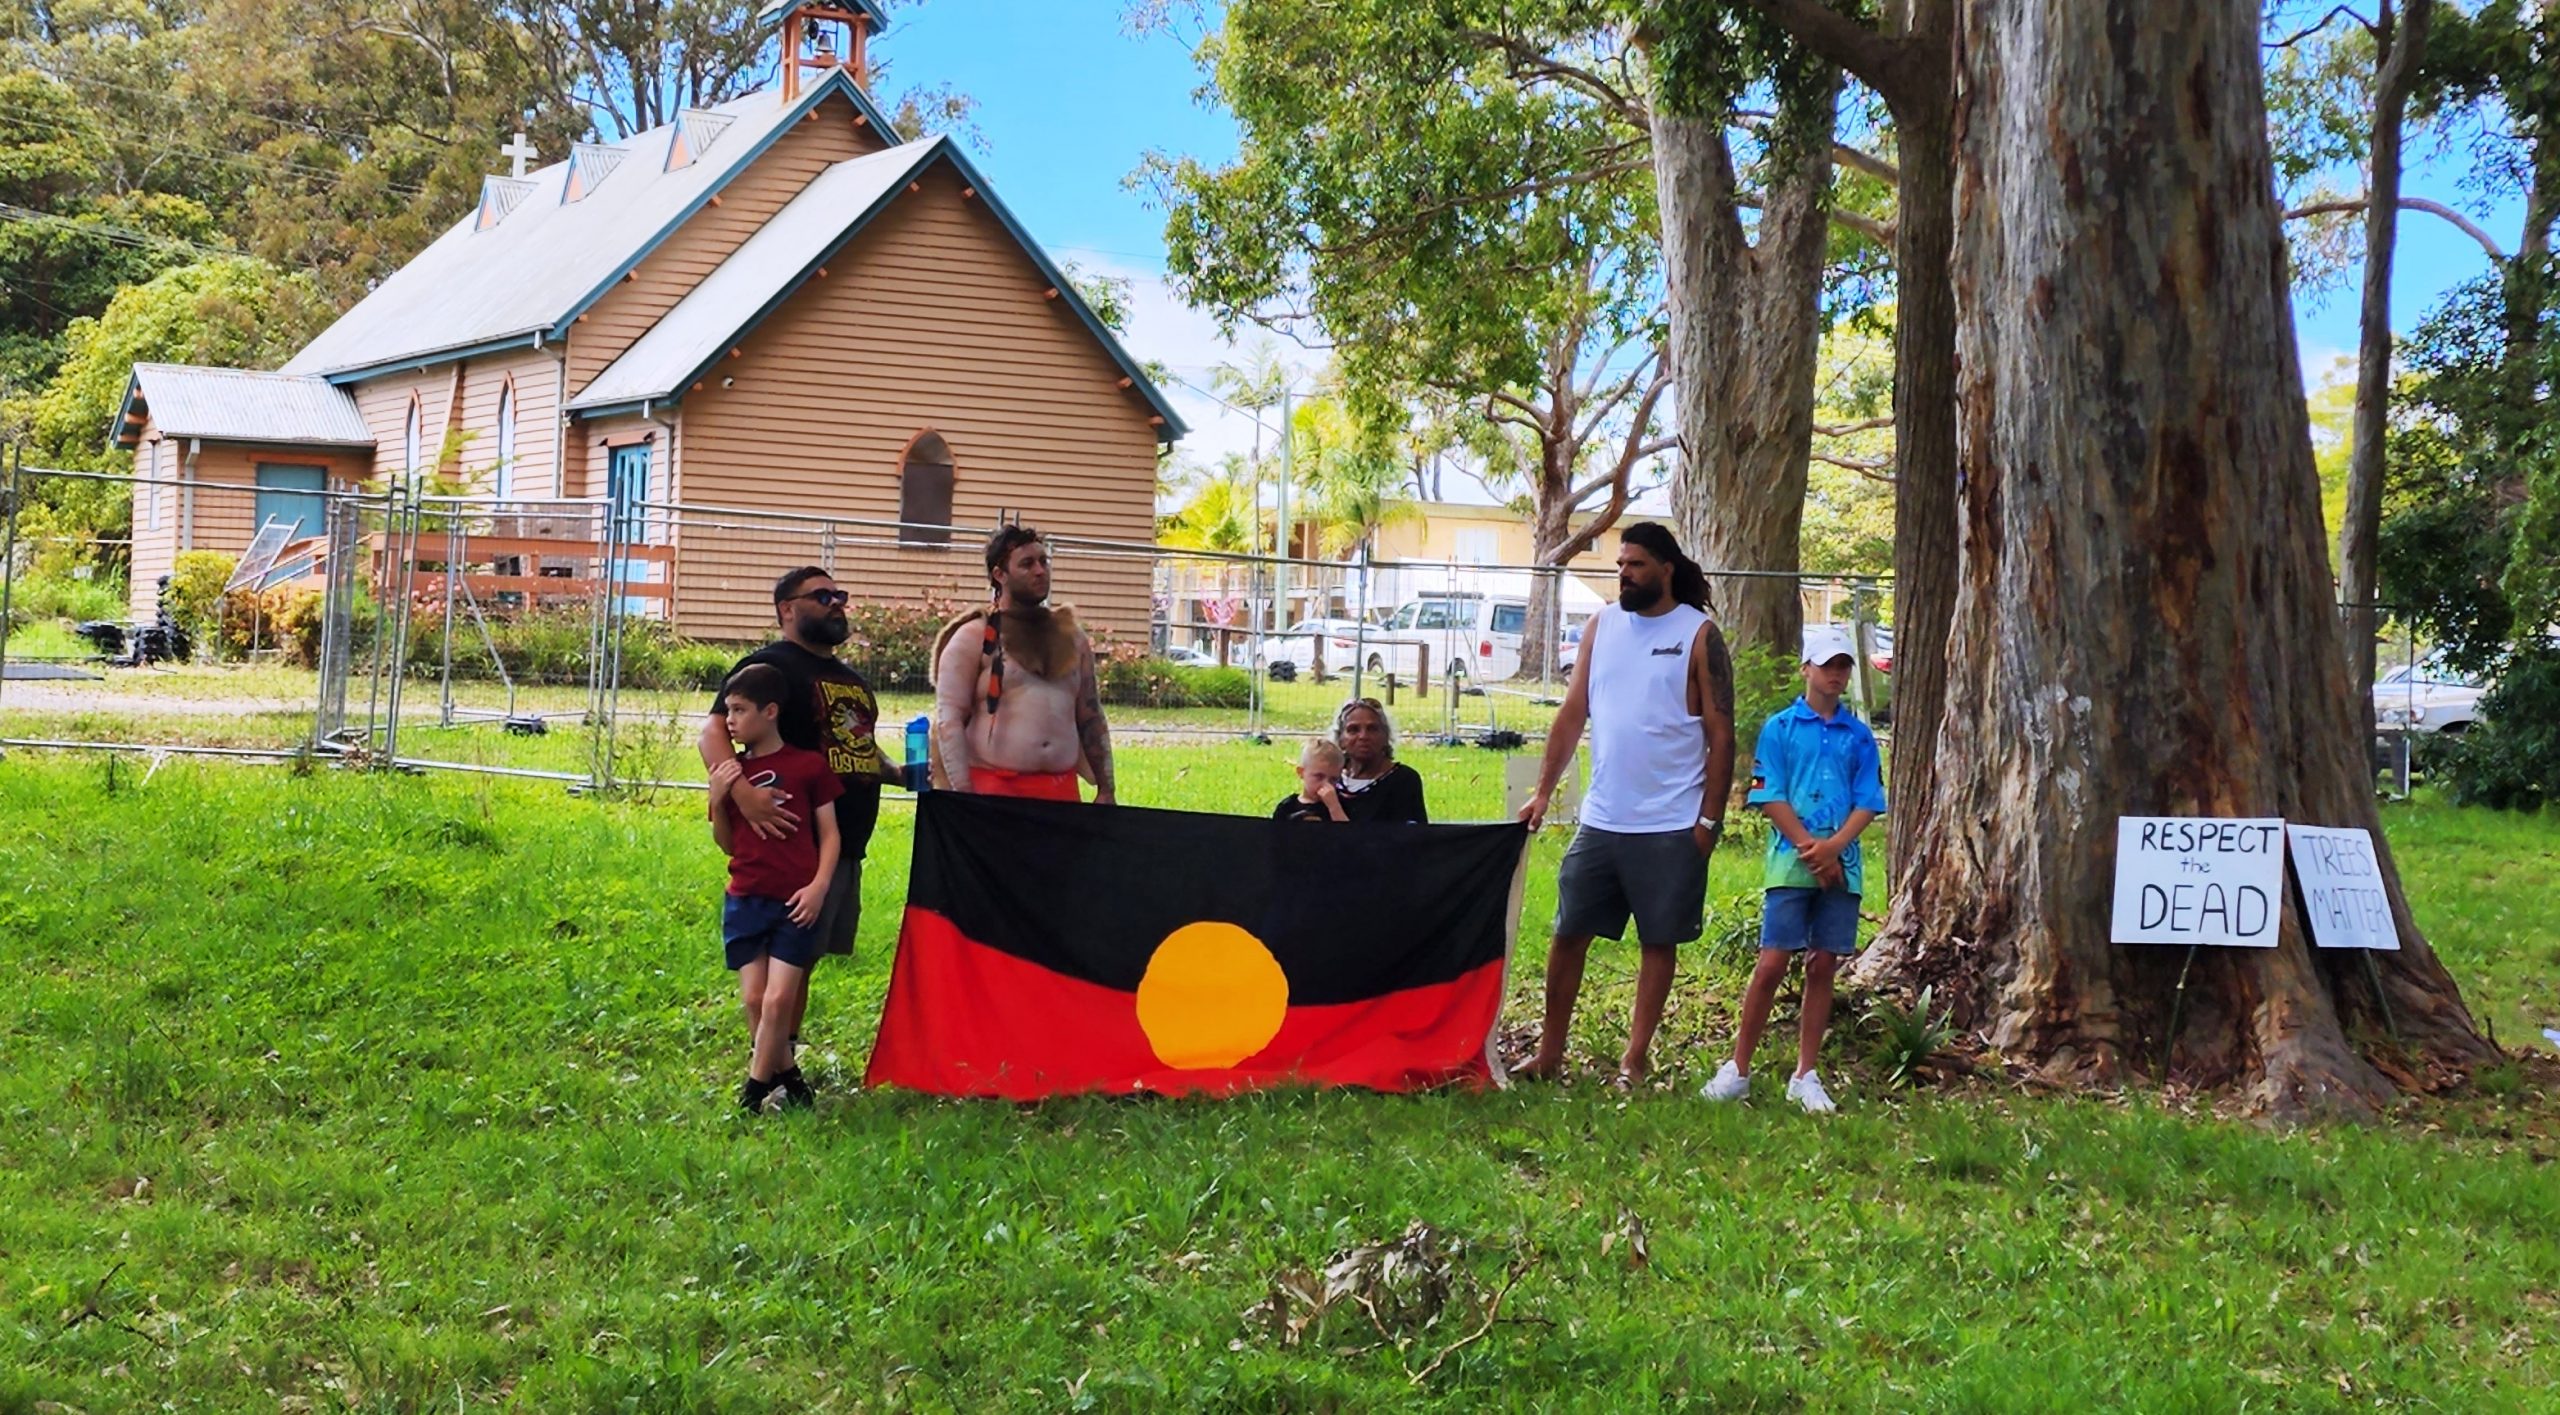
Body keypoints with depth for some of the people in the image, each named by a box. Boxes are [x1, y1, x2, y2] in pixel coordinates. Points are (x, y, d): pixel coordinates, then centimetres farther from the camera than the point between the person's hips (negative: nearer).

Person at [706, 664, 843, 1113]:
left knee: (779, 1000, -9)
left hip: (795, 903, -4)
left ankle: (752, 1094, 1)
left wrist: (819, 886, -11)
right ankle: (788, 1077, 21)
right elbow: (727, 845, 13)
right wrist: (717, 801, -4)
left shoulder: (808, 765, -1)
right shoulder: (732, 772, 9)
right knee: (754, 1000, 2)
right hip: (744, 901, 4)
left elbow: (829, 834, 2)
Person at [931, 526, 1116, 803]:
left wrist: (1105, 789, 11)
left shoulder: (1072, 637, 16)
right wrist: (964, 795, -15)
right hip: (993, 790, -4)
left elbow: (1091, 718, 18)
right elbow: (949, 720, -5)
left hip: (1061, 790, 4)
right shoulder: (973, 638, 1)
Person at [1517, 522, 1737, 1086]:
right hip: (1600, 820, 4)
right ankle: (1549, 1054, 15)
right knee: (1568, 933, 6)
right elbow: (1573, 714, 10)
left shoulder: (1699, 635, -4)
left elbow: (1720, 735, -5)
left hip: (1671, 826, -4)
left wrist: (1709, 818, -9)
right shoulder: (1602, 626, 8)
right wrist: (1543, 792, 4)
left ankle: (1635, 1059, 14)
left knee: (1660, 940, 5)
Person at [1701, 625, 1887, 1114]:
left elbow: (1868, 803, 5)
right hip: (1790, 864, -3)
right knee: (1772, 965, -6)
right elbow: (1771, 798, -3)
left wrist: (1834, 846, -11)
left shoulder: (1859, 736, 11)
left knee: (1823, 967, 4)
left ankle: (1805, 1076, 12)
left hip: (1842, 867, 3)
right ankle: (1738, 1069, 3)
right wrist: (1810, 848, -12)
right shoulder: (1780, 728, 3)